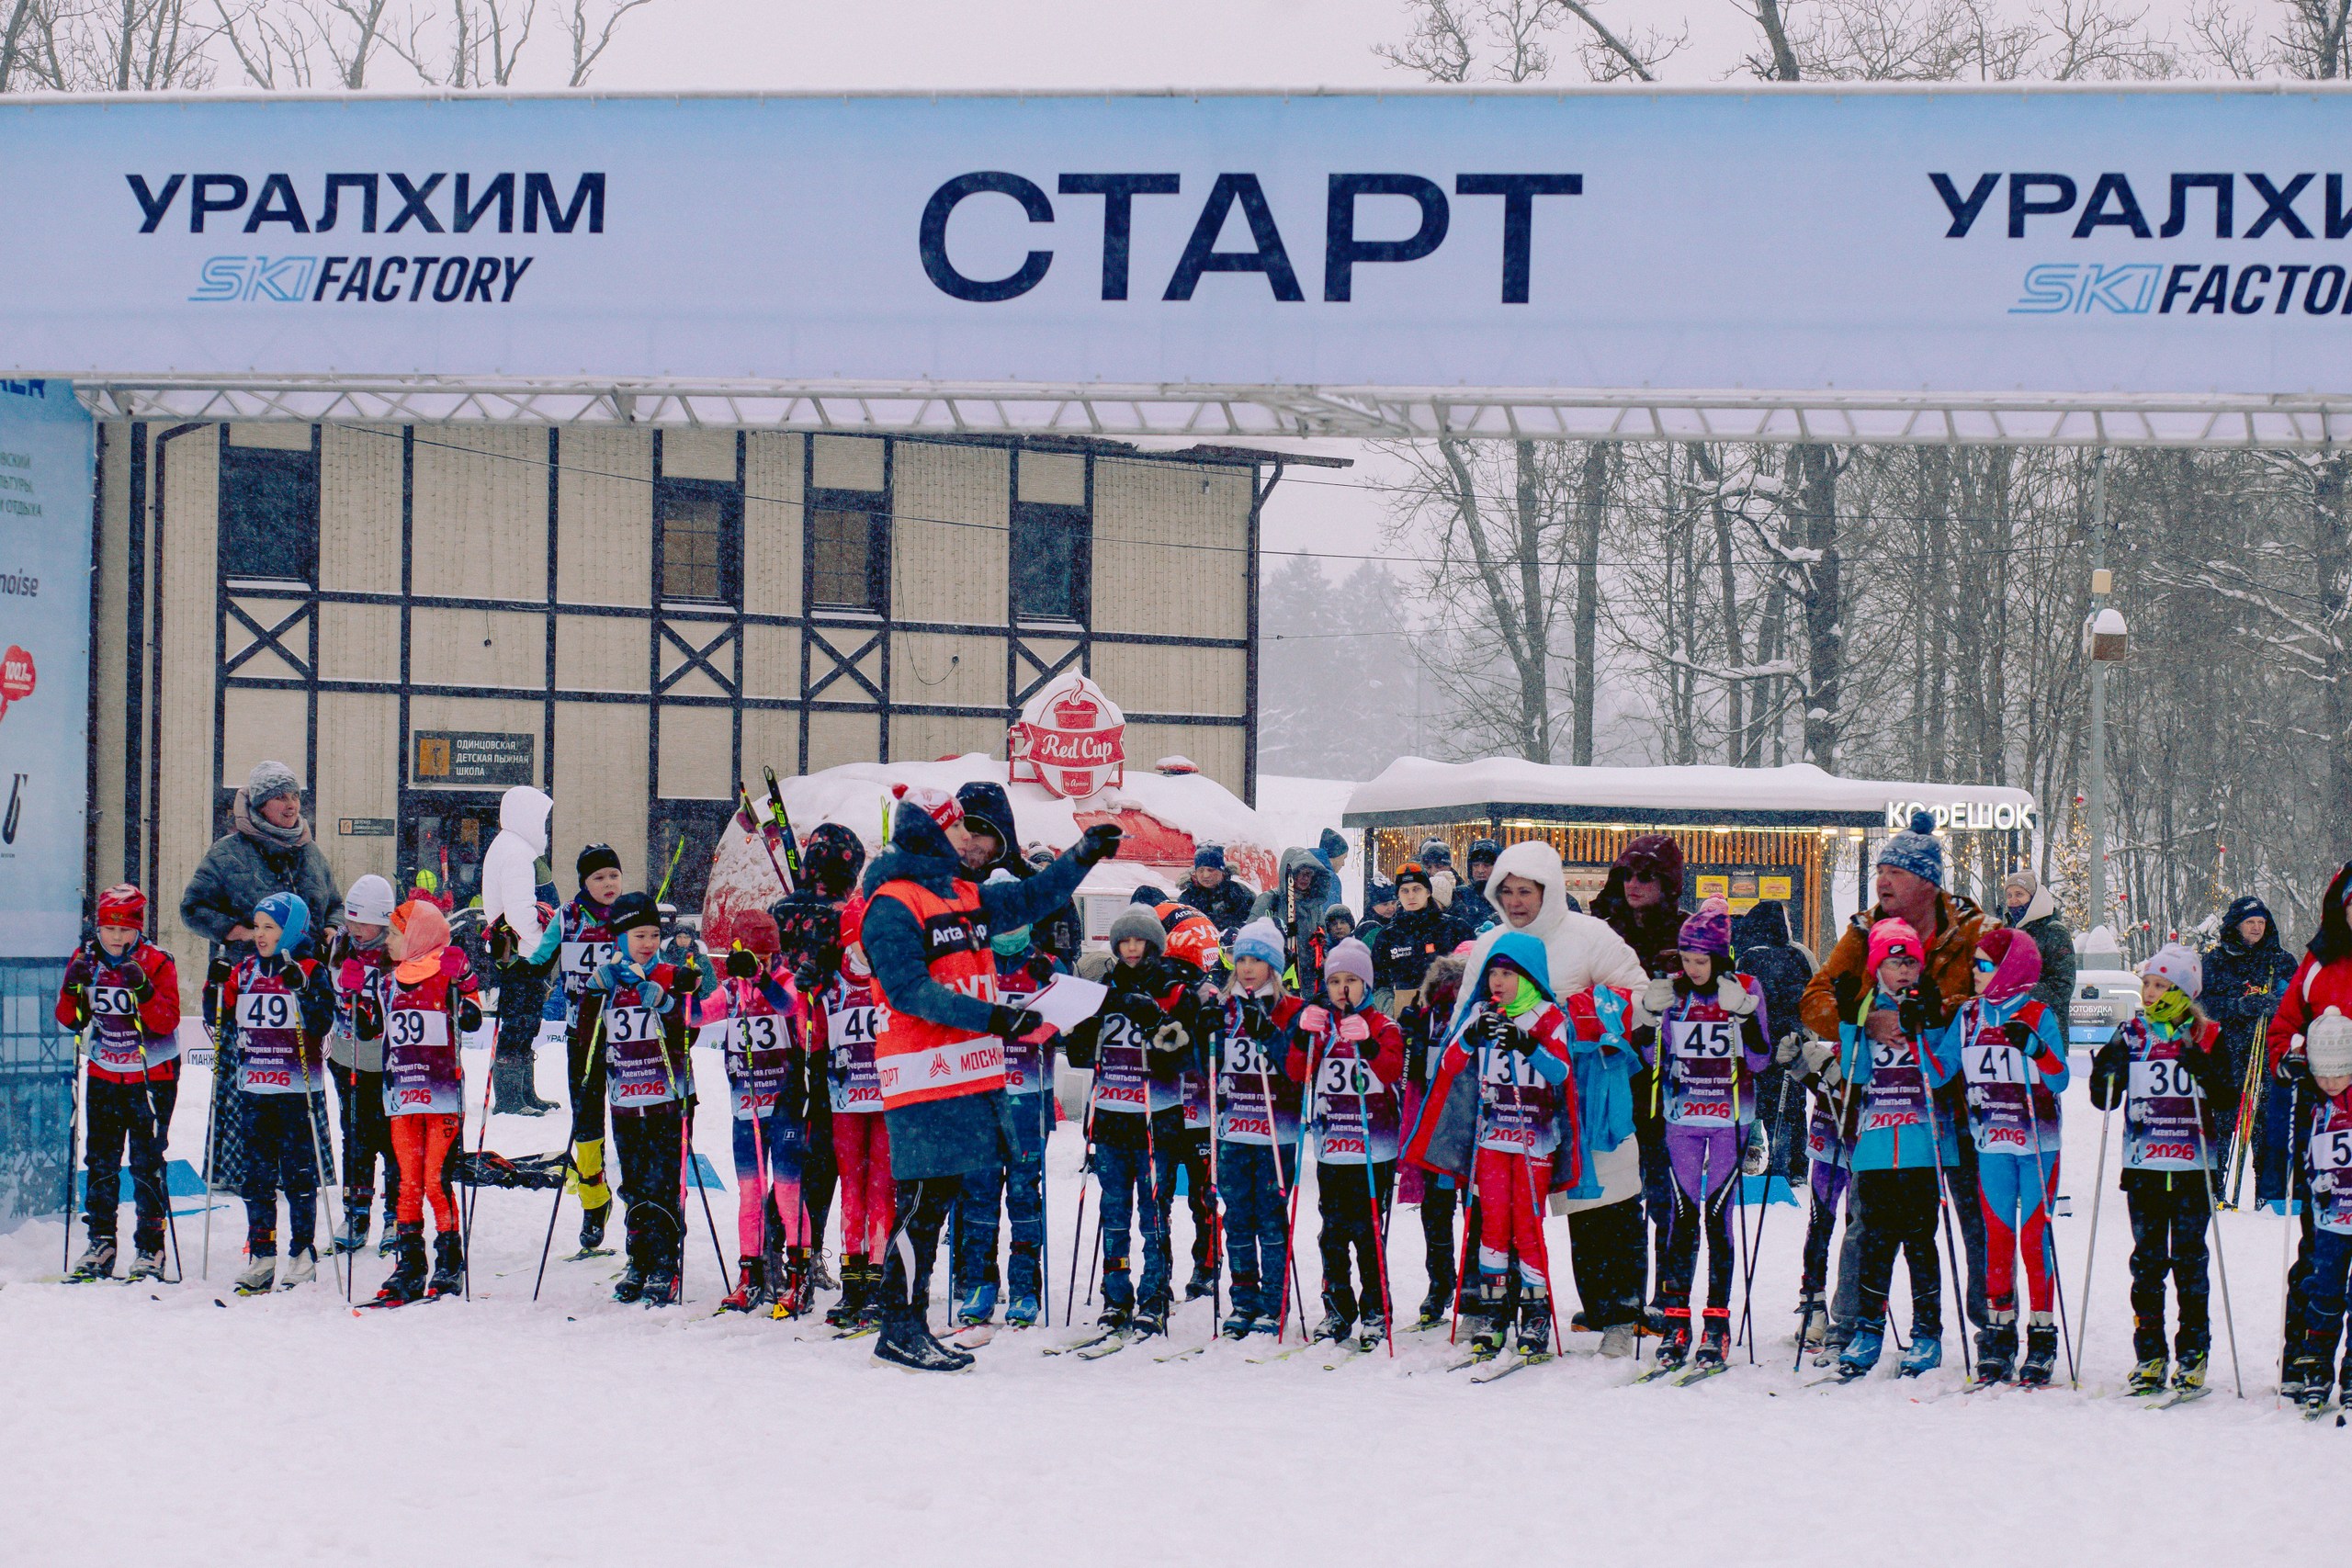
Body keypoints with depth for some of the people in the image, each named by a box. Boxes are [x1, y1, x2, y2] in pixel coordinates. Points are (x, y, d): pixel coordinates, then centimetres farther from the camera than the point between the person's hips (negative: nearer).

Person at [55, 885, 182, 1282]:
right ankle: (100, 1243, 14)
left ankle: (150, 1248, 0)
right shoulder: (86, 959, 1)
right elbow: (69, 1021, 1)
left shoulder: (157, 963, -10)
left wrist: (143, 990, -32)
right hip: (103, 1075, 4)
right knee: (100, 1161, 5)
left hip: (152, 1077, -4)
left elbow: (167, 1022, -17)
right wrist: (74, 987, -17)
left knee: (147, 1163, -5)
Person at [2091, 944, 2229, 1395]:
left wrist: (2202, 1068, -19)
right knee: (2148, 1260, 4)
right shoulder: (2131, 1035, 7)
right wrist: (2108, 1068, -11)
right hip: (2143, 1166, 2)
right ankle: (2149, 1355, 8)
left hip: (2192, 1166, -2)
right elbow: (2104, 1099, 7)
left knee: (2190, 1259, 1)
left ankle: (2193, 1355, 7)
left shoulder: (2207, 1037, 2)